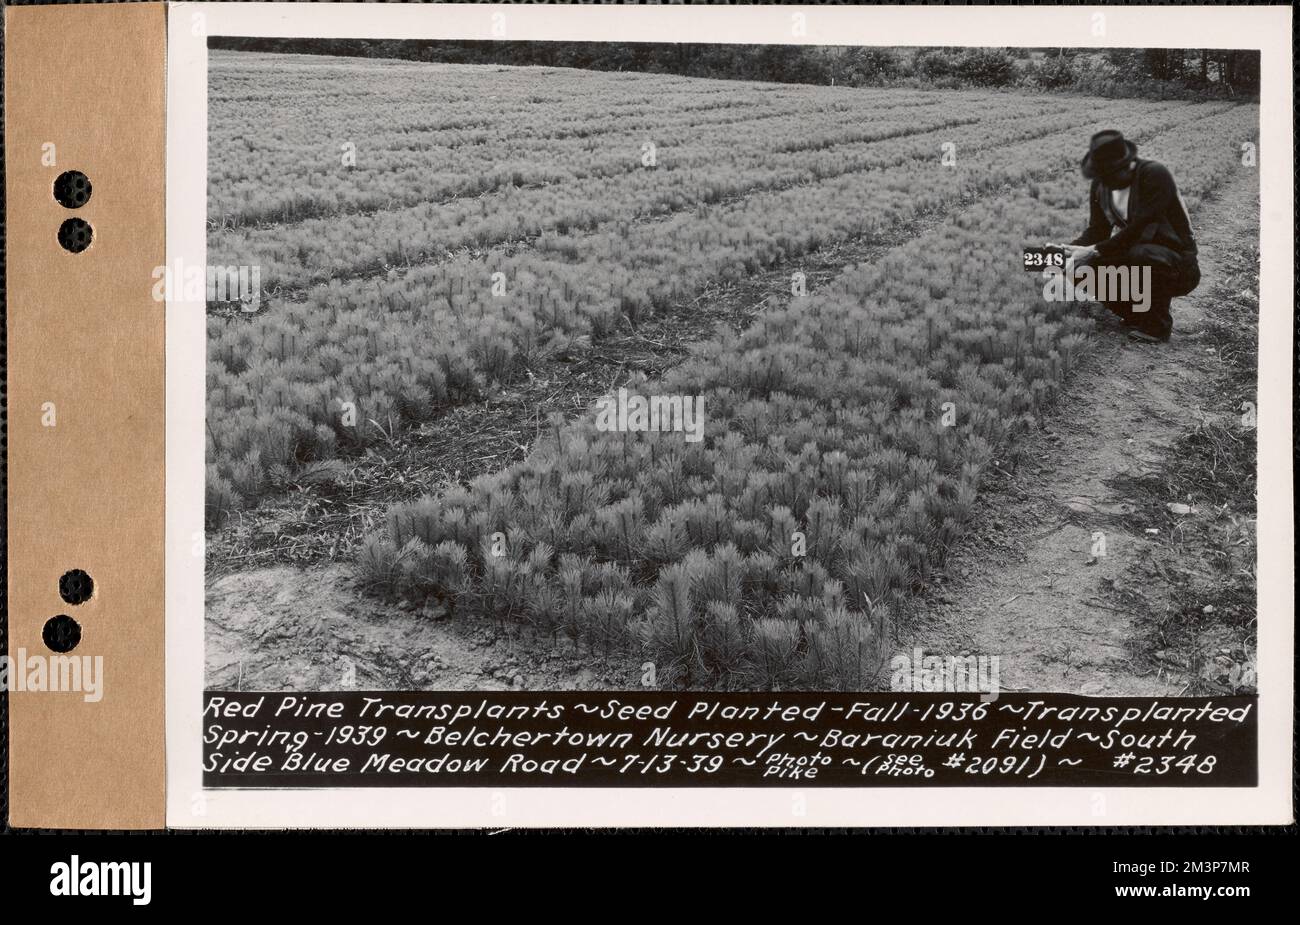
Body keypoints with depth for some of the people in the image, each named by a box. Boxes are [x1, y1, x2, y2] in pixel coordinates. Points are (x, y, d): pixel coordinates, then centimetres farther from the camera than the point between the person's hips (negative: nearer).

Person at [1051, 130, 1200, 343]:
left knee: (1139, 254, -38)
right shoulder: (1101, 184, 0)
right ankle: (1137, 317, 6)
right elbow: (1097, 230, 0)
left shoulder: (1155, 175, -22)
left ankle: (1158, 324, -14)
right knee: (1083, 268, -15)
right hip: (1135, 262, 7)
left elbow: (1139, 229, -28)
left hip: (1179, 265, -7)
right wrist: (1068, 249, -18)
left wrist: (1093, 251, -31)